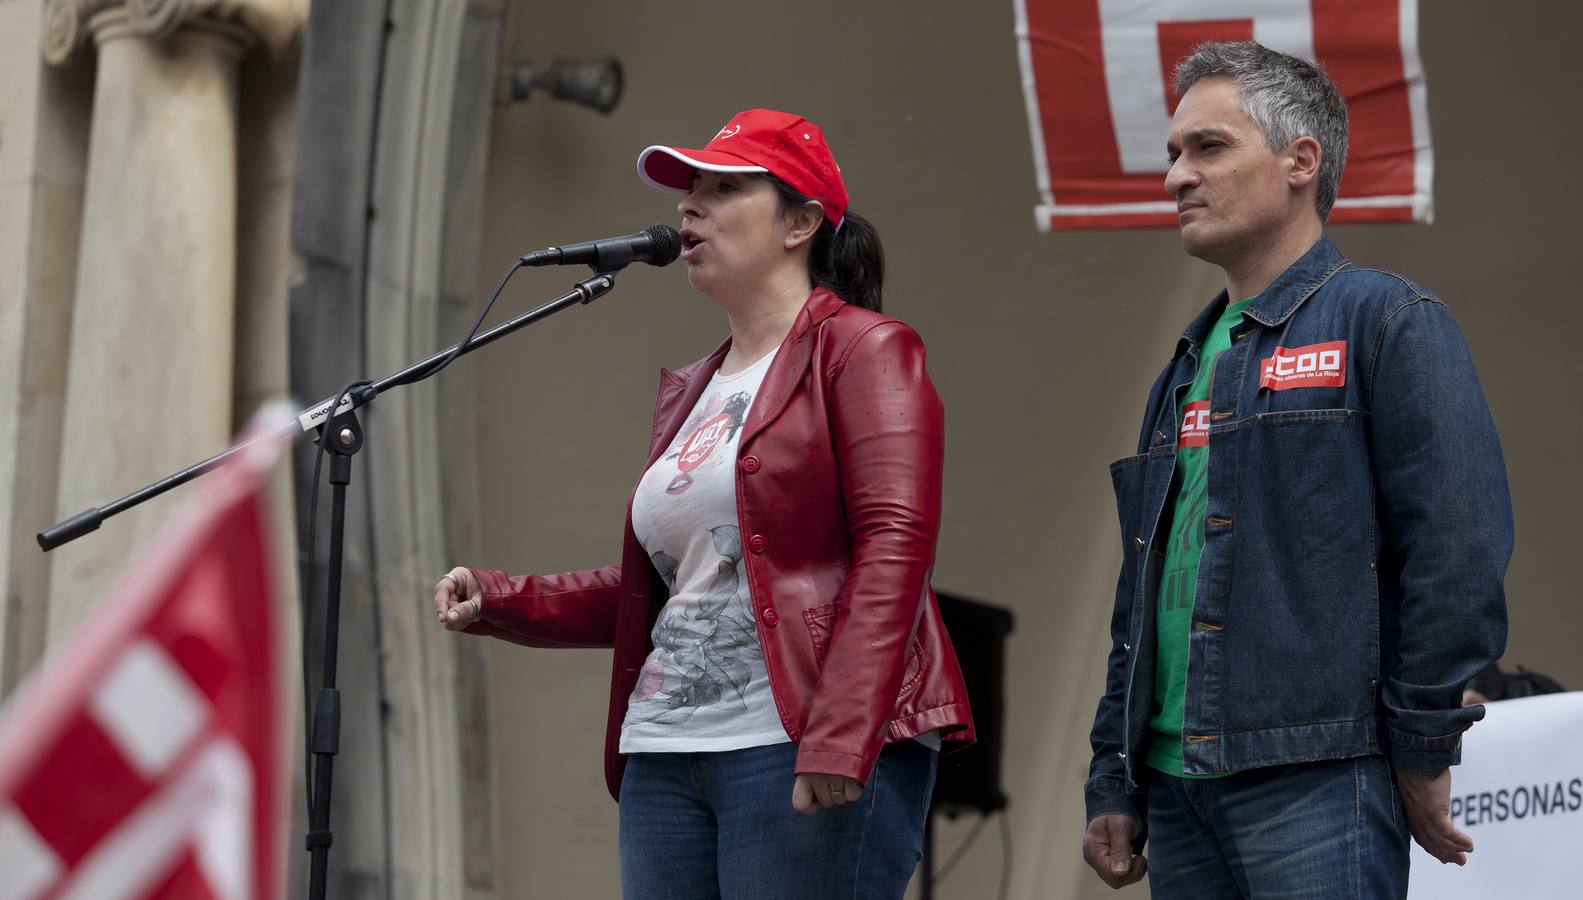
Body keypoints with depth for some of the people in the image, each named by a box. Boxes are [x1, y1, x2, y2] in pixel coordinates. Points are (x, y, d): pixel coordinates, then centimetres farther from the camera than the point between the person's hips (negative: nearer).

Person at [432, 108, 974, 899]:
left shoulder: (862, 350, -1)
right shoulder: (689, 393, 23)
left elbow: (893, 544, -13)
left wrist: (838, 739, -23)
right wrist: (497, 601, 12)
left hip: (807, 752, -8)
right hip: (668, 758, 8)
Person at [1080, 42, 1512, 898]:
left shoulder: (1387, 321, -3)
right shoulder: (1188, 367, 21)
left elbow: (1460, 546, -11)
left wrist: (1421, 748, -12)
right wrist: (1114, 781, 18)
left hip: (1315, 787, -7)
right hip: (1176, 787, 7)